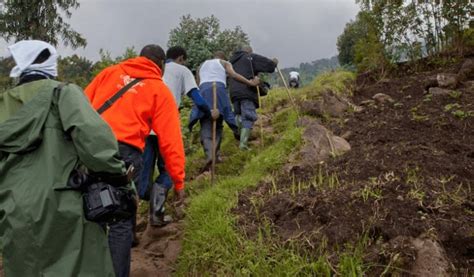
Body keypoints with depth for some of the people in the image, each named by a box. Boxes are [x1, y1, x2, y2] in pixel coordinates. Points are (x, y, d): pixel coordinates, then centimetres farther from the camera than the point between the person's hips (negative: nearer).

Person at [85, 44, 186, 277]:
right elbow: (170, 140, 4)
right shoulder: (160, 89, 9)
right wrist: (178, 181, 7)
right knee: (121, 223, 6)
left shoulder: (110, 72, 20)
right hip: (123, 153, -4)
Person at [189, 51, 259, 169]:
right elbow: (234, 76, 4)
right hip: (219, 89, -1)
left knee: (206, 126, -7)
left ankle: (209, 154, -28)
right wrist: (251, 83, 7)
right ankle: (215, 153, 2)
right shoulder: (225, 63, 23)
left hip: (203, 90, 2)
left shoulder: (202, 65, 34)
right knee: (218, 125, 11)